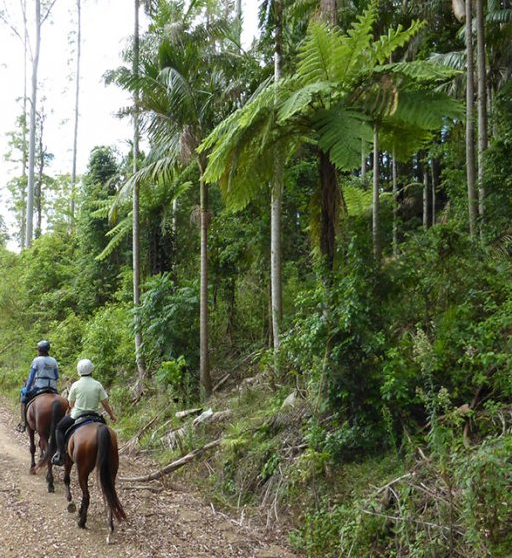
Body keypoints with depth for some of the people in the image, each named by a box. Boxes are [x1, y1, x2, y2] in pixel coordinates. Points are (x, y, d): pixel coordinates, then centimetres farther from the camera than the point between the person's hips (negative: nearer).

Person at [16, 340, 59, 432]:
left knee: (24, 400, 14)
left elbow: (31, 376, -4)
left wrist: (27, 389, 0)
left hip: (39, 387, -3)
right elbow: (57, 376, 9)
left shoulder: (36, 360, -3)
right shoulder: (53, 361, 9)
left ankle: (23, 423, 1)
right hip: (53, 388, 4)